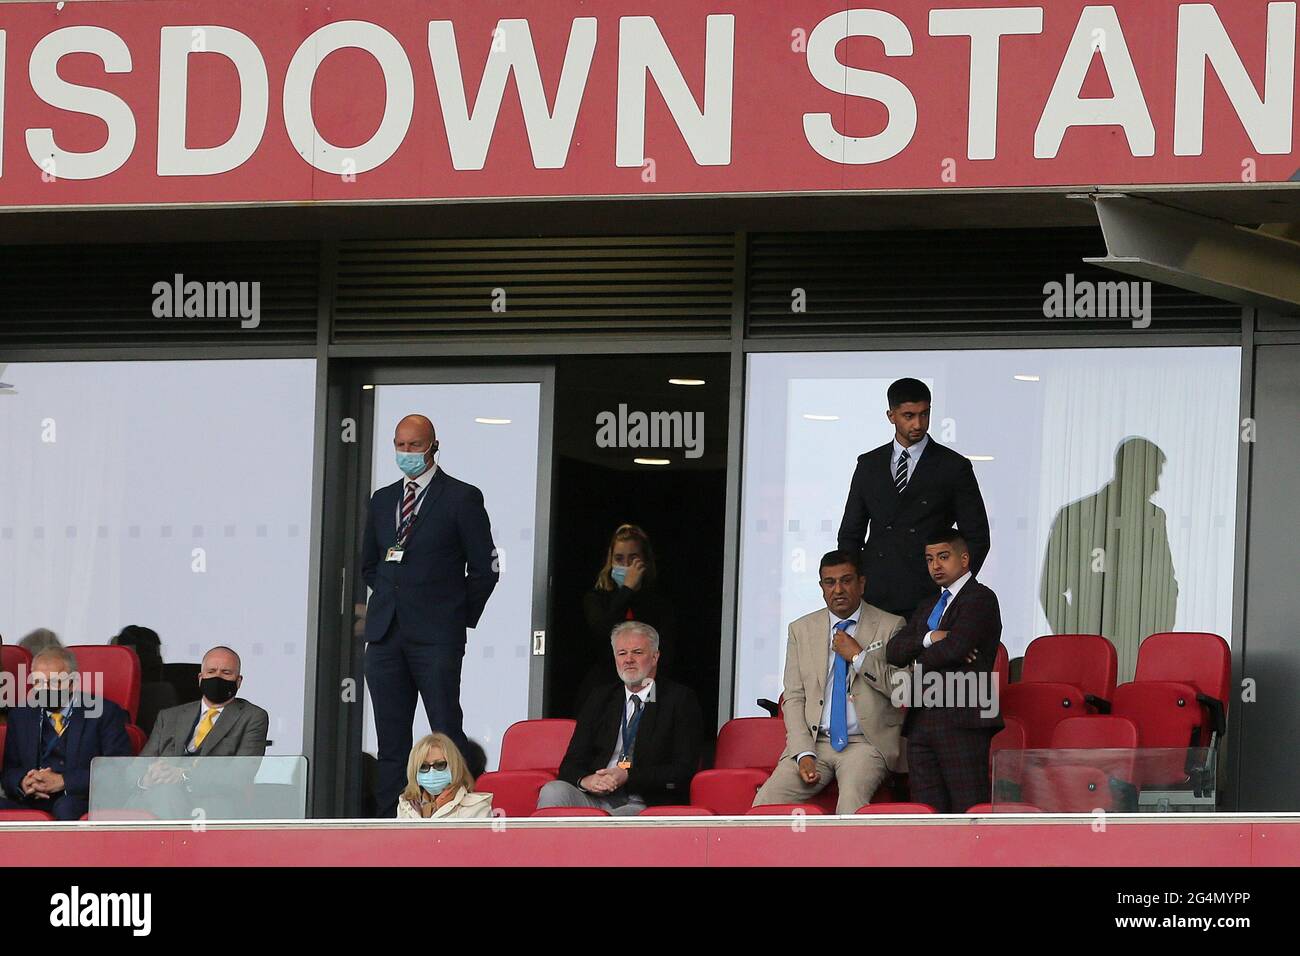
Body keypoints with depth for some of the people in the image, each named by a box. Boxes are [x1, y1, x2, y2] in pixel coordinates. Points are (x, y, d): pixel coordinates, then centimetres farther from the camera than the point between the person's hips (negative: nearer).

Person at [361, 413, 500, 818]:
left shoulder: (462, 498, -1)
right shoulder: (382, 500, 16)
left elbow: (484, 568, 0)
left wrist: (461, 617, 2)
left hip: (436, 636, -5)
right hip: (386, 634, 5)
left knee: (447, 734, -8)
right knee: (390, 738, 4)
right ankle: (389, 825, 5)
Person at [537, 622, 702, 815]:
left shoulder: (680, 699, 6)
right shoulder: (599, 701, 20)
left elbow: (684, 770, -3)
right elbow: (571, 763, 14)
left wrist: (628, 777, -15)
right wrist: (584, 780, -12)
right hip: (595, 798, 4)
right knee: (552, 792, -28)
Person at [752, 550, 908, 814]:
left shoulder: (890, 627, 5)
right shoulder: (801, 630, 14)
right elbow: (794, 698, 9)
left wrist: (858, 656, -9)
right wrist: (803, 754, -5)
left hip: (866, 744, -3)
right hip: (814, 742, 3)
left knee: (851, 804, -34)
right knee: (765, 804, -21)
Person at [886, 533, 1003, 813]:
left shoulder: (980, 599, -1)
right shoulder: (927, 608, 24)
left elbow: (954, 648, -15)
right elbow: (894, 652, 11)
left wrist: (919, 656, 4)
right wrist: (928, 639, -8)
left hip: (962, 722, -8)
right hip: (921, 723, 8)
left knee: (968, 810, -13)